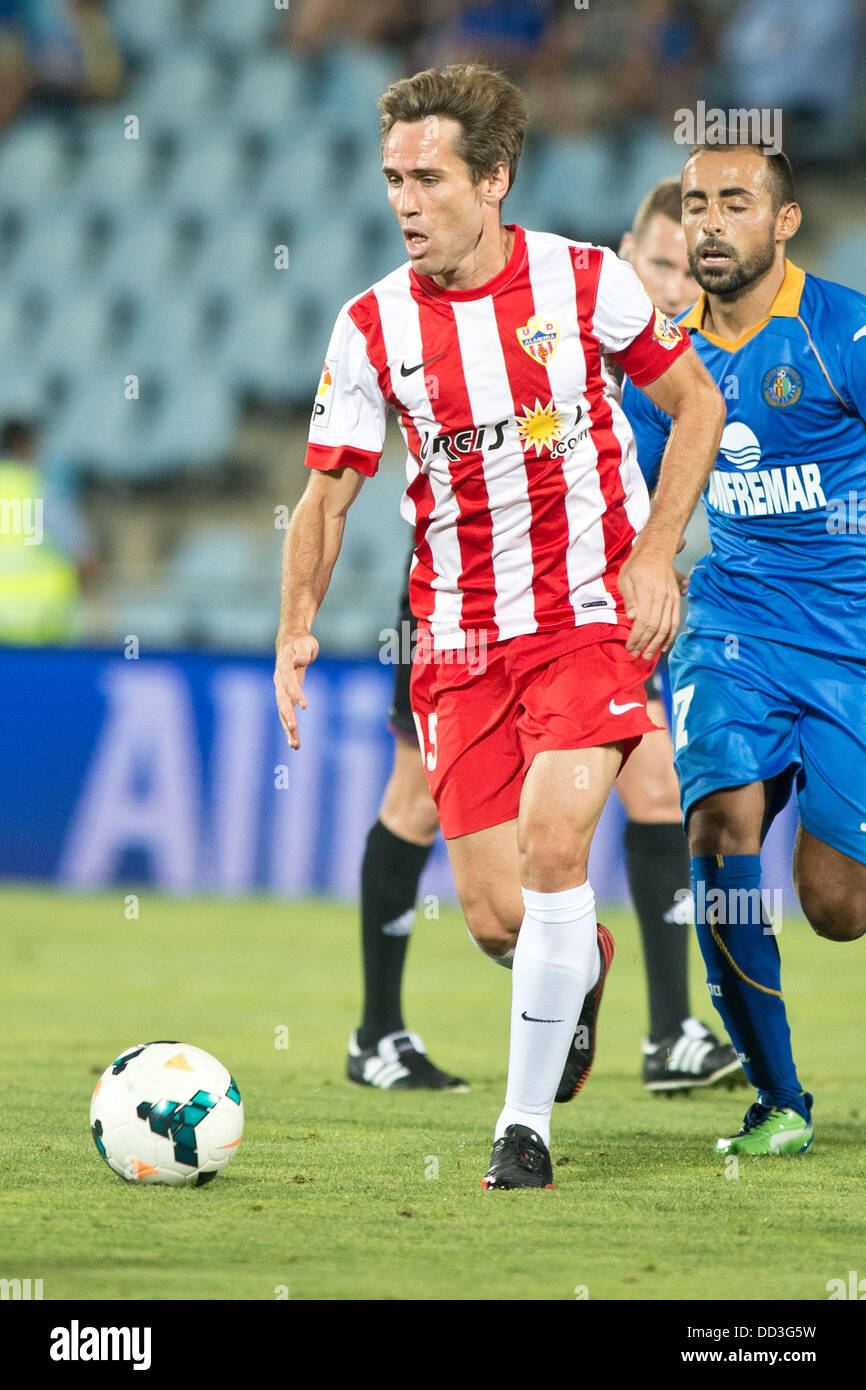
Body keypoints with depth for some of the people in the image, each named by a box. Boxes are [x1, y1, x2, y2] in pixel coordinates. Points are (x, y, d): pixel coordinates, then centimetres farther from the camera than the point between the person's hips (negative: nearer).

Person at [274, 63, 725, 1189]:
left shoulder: (584, 280, -6)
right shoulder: (373, 327, -2)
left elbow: (697, 402, 5)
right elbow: (328, 492, 4)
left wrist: (654, 554, -6)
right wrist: (297, 626, -10)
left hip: (593, 611, -2)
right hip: (461, 639, 2)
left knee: (552, 841, -21)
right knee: (495, 915, -2)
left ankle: (525, 1125, -9)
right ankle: (580, 966, 37)